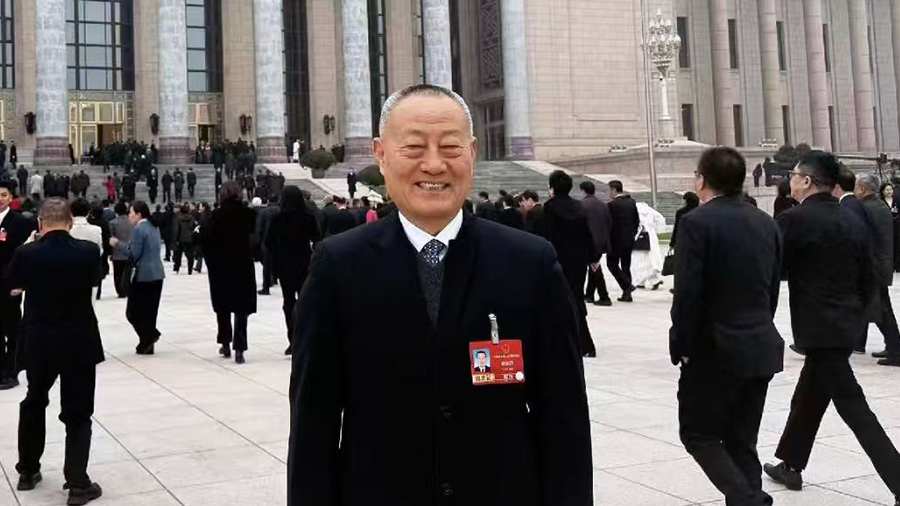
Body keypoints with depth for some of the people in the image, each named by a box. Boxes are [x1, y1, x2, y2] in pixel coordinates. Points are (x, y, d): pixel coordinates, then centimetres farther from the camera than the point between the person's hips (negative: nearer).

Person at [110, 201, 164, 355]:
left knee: (133, 311, 2)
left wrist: (117, 244, -5)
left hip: (144, 275, -9)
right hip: (157, 274, 9)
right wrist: (123, 244, 20)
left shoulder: (138, 229, -13)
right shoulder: (154, 227, 14)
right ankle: (147, 344, 13)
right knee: (149, 311, 11)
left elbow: (133, 254, -16)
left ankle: (149, 335, -7)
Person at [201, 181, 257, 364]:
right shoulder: (248, 214, -5)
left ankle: (225, 343, 22)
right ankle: (239, 348, -6)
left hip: (220, 266, 0)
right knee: (241, 308, 3)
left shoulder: (216, 215, -6)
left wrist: (211, 260, 0)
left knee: (223, 306, 17)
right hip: (243, 265, 0)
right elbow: (255, 237, -6)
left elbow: (205, 237, -10)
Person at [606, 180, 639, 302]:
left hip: (616, 240, -7)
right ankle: (627, 293, 11)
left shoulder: (612, 204, -14)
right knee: (626, 265, 11)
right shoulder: (632, 202, 7)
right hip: (629, 240, 7)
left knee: (612, 264, 5)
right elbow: (637, 221, 11)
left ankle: (627, 285, -11)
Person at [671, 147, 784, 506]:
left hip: (715, 348, -7)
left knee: (698, 434, 7)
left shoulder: (697, 222, -13)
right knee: (741, 440, 15)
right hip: (762, 346, 7)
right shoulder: (766, 223, 8)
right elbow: (773, 288, 11)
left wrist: (680, 345, -7)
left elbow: (687, 293, -18)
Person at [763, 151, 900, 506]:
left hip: (819, 328, -8)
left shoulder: (794, 220, -15)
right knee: (808, 399, 21)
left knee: (853, 408, -5)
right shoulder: (853, 221, 8)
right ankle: (790, 466, 34)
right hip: (846, 326, 8)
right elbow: (868, 279, 11)